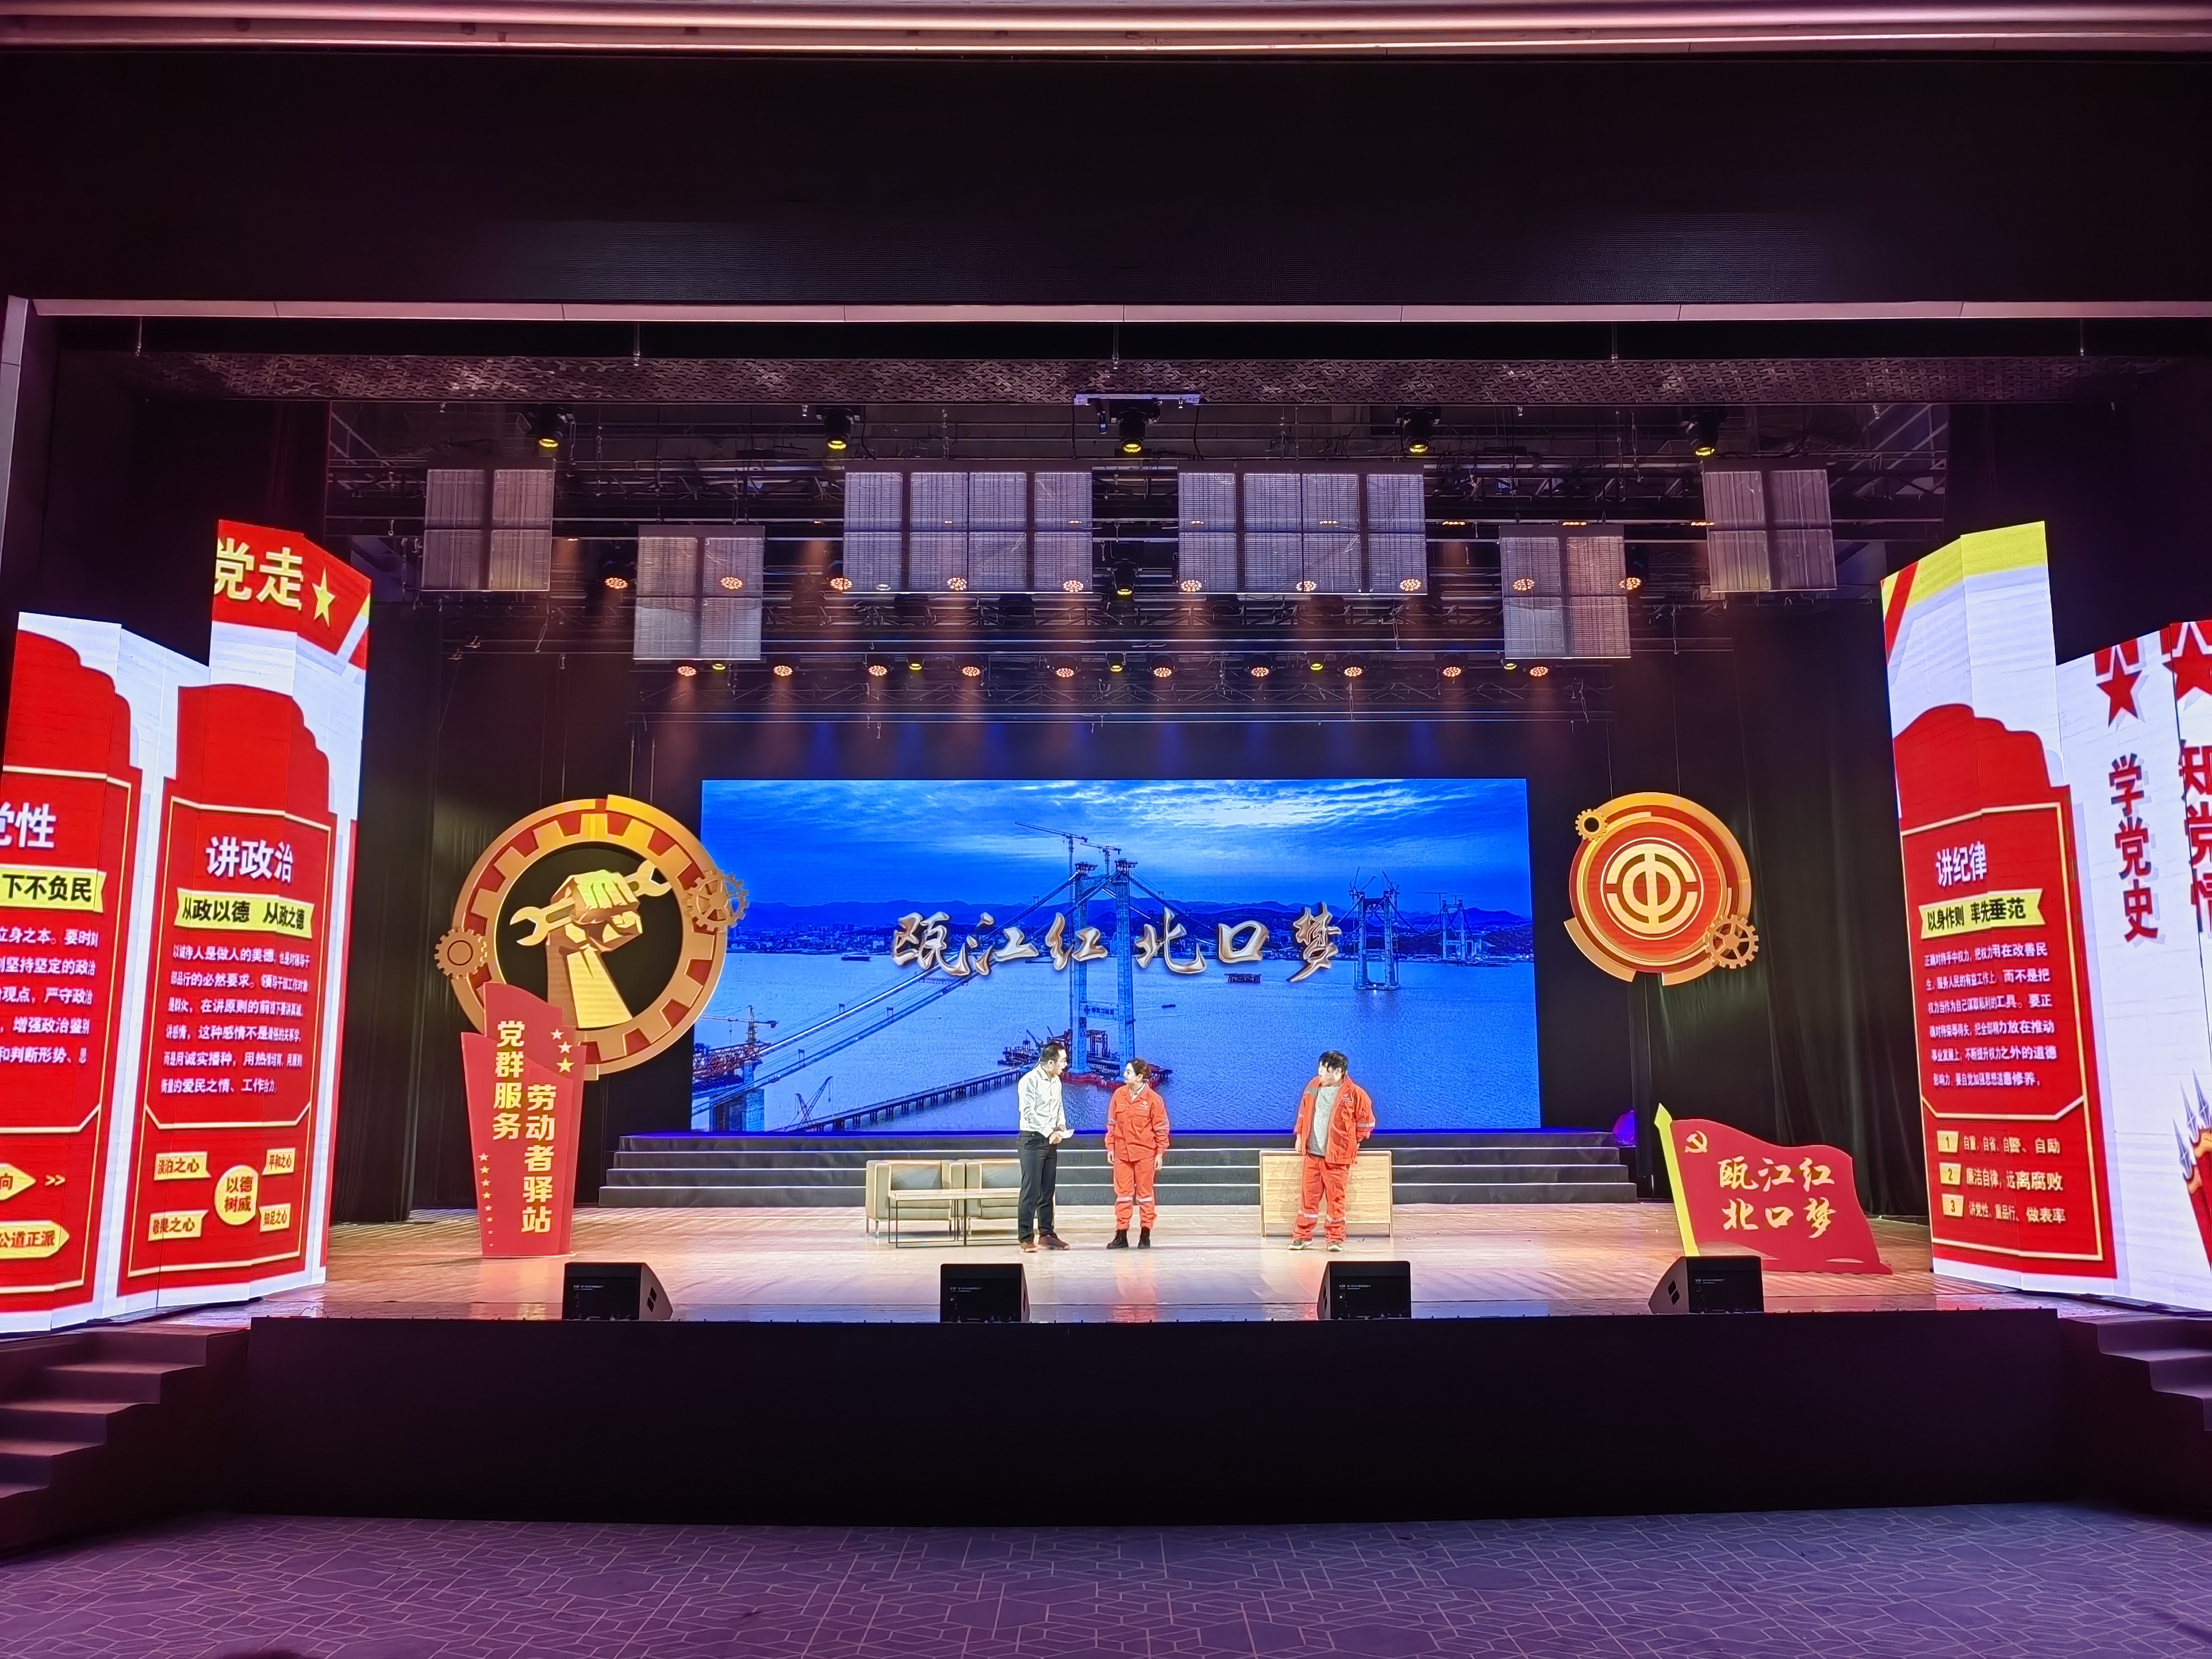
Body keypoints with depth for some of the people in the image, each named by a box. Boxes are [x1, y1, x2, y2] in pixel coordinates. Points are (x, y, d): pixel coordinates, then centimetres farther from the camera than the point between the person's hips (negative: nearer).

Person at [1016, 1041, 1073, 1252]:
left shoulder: (1056, 1081, 10)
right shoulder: (1030, 1080, -14)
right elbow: (1029, 1112, -18)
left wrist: (1062, 1125, 3)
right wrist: (1049, 1132, -21)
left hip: (1051, 1140, 8)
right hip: (1033, 1139, -7)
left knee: (1048, 1190, 12)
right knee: (1031, 1190, -7)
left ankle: (1046, 1234, 19)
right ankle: (1026, 1237, -4)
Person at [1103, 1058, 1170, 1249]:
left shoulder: (1153, 1098, -9)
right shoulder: (1119, 1095, 2)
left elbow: (1161, 1128, -5)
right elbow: (1112, 1124, 8)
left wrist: (1160, 1153, -6)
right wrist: (1110, 1148, 5)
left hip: (1145, 1153, -3)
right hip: (1122, 1152, 3)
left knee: (1145, 1194, 5)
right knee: (1122, 1193, 6)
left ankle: (1145, 1235, 13)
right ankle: (1121, 1236, 10)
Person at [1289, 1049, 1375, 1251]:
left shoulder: (1354, 1094, -10)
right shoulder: (1313, 1086, 5)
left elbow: (1366, 1122, 0)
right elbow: (1303, 1112, 18)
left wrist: (1351, 1143, 3)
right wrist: (1299, 1136, 13)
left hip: (1337, 1157, -4)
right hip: (1312, 1154, 4)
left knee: (1336, 1197, 1)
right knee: (1308, 1195, 7)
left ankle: (1336, 1238, 13)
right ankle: (1302, 1235, 16)